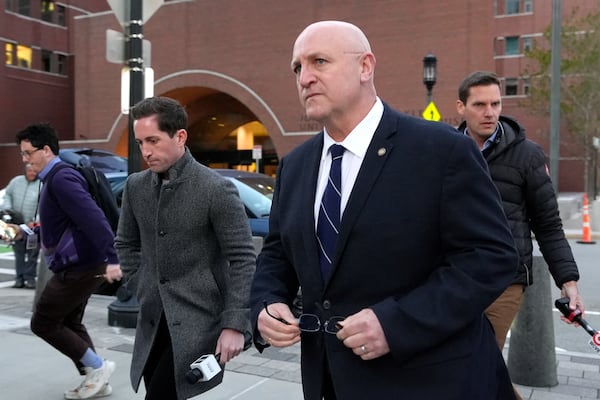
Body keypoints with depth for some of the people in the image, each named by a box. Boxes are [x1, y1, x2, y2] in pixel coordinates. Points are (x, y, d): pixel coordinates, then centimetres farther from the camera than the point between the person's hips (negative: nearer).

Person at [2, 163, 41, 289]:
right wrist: (7, 208, 2)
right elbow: (7, 195, 20)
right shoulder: (16, 181, 6)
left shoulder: (42, 185, -10)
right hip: (17, 224, 5)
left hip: (33, 226, -4)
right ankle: (19, 278, 17)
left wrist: (35, 222, -21)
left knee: (32, 253, -2)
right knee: (19, 252, 10)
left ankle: (30, 278, 7)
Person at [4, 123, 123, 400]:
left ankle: (97, 367, 7)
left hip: (78, 267, -10)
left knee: (42, 323, 1)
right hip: (79, 265, 10)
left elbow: (93, 218, -28)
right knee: (68, 323, 18)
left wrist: (111, 259, -34)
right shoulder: (54, 179, 15)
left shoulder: (61, 179, -17)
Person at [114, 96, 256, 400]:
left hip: (198, 319, -6)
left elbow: (243, 260, -13)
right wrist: (140, 288, 8)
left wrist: (235, 325, -17)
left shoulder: (216, 189, -13)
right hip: (152, 320, 6)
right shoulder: (135, 186, 4)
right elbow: (126, 244, 19)